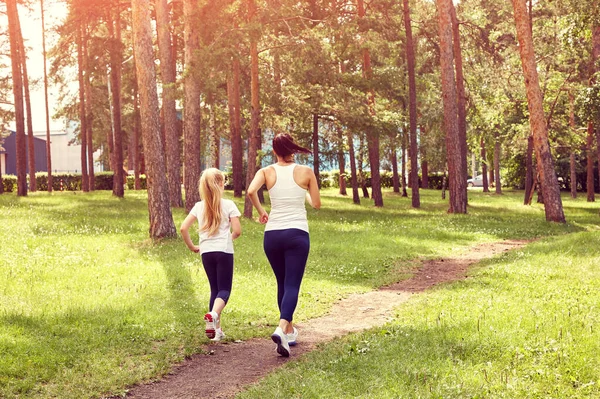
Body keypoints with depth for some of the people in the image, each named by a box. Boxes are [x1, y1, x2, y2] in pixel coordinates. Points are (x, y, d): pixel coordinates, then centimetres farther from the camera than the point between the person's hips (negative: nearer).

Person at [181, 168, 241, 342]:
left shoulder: (199, 206, 4)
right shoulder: (228, 205, -5)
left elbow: (183, 228, -3)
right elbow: (237, 230, -8)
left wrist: (191, 246, 9)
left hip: (206, 252, 4)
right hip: (224, 251, -4)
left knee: (215, 289, 15)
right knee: (224, 289, 0)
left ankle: (217, 328, 12)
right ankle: (213, 314, -30)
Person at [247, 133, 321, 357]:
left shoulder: (266, 172, 2)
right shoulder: (306, 172, 0)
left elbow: (251, 191, -17)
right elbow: (316, 204, 5)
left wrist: (260, 211, 0)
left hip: (272, 234, 2)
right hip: (297, 233, -2)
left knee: (282, 284, 19)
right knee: (292, 285, -6)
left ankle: (290, 331, 29)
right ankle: (281, 328, -29)